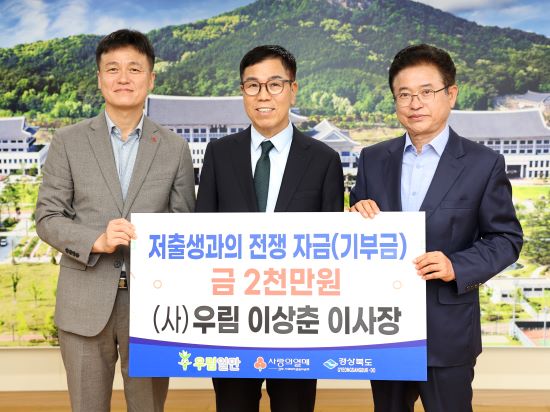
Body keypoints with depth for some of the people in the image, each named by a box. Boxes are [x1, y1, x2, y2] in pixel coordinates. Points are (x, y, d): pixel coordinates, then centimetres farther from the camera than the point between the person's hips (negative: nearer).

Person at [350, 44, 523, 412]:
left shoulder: (484, 164, -6)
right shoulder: (373, 159, 3)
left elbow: (506, 238, -4)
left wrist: (457, 267, -20)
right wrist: (359, 216, -15)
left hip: (448, 330, -3)